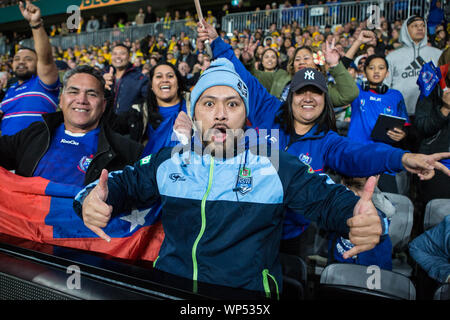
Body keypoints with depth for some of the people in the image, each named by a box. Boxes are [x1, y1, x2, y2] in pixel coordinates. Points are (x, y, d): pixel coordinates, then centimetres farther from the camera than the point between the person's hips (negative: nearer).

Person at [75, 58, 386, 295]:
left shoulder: (276, 167, 0)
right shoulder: (168, 163, 8)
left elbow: (327, 198, -2)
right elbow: (122, 182, 14)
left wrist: (365, 218, -24)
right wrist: (92, 199, -9)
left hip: (247, 292, 0)